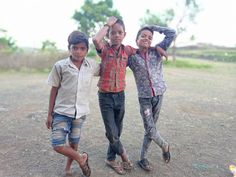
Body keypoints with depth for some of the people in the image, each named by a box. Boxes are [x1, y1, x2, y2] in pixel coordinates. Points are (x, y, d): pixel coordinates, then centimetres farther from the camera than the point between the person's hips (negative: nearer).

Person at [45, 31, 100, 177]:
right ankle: (81, 158, 21)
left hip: (80, 112, 2)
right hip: (61, 112, -1)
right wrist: (50, 114, 3)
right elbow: (54, 90, -1)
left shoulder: (92, 65, -2)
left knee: (74, 143, 14)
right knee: (57, 145, -4)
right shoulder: (60, 66, -7)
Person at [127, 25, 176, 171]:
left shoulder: (157, 51, 3)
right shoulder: (132, 56, -2)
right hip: (144, 98, -2)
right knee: (150, 130, -2)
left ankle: (143, 158, 29)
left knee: (150, 129, 10)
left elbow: (172, 33, 0)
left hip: (158, 95, 2)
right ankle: (165, 146, 32)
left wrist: (152, 27, 1)